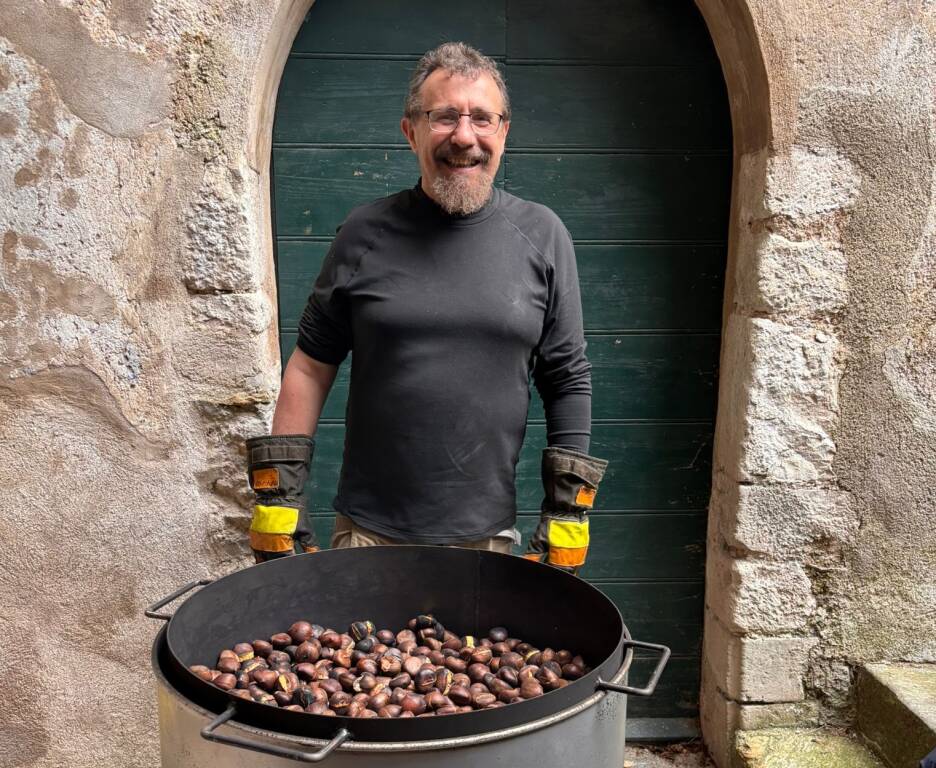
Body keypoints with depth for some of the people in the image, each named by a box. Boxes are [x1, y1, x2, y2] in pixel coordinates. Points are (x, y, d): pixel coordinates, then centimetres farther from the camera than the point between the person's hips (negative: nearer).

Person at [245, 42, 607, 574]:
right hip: (368, 531, 0)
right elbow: (312, 365, 4)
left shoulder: (542, 236, 0)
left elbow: (568, 380, 3)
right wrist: (280, 492, 0)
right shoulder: (365, 234, -1)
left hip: (487, 535, 0)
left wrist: (568, 509, 0)